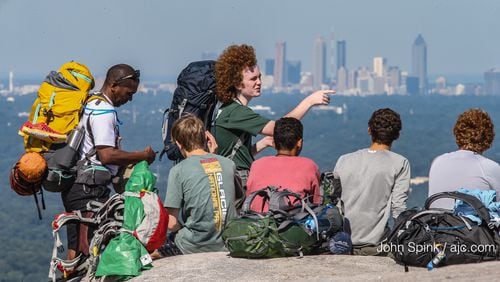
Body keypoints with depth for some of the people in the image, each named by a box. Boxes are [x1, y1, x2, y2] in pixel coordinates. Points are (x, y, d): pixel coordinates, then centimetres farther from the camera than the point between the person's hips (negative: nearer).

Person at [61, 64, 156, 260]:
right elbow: (107, 155, -21)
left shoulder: (90, 104, 18)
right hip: (90, 189, -10)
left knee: (75, 249, 12)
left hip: (74, 186, 10)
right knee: (88, 250, -11)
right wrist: (143, 156, -11)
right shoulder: (104, 111, -14)